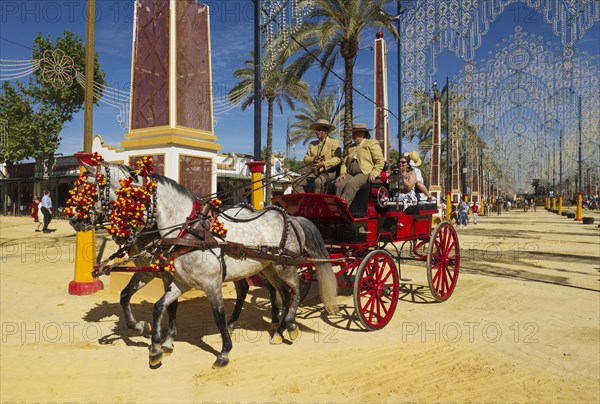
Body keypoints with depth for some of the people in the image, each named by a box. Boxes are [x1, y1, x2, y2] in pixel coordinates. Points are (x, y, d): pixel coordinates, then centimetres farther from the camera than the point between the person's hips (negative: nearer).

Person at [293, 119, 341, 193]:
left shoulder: (334, 143, 7)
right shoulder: (312, 144, 22)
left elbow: (337, 159, -8)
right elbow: (305, 160, 15)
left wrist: (323, 164, -22)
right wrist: (313, 159, -8)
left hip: (328, 171, -6)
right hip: (314, 172, 6)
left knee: (318, 182, -38)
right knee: (297, 184, -16)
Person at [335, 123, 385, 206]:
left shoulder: (372, 144, 11)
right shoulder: (350, 148, 29)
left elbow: (380, 162, 2)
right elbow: (344, 162, 25)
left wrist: (373, 174, -14)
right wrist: (343, 173, 4)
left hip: (365, 173, -5)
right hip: (350, 174, 5)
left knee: (351, 184, -35)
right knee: (339, 184, -27)